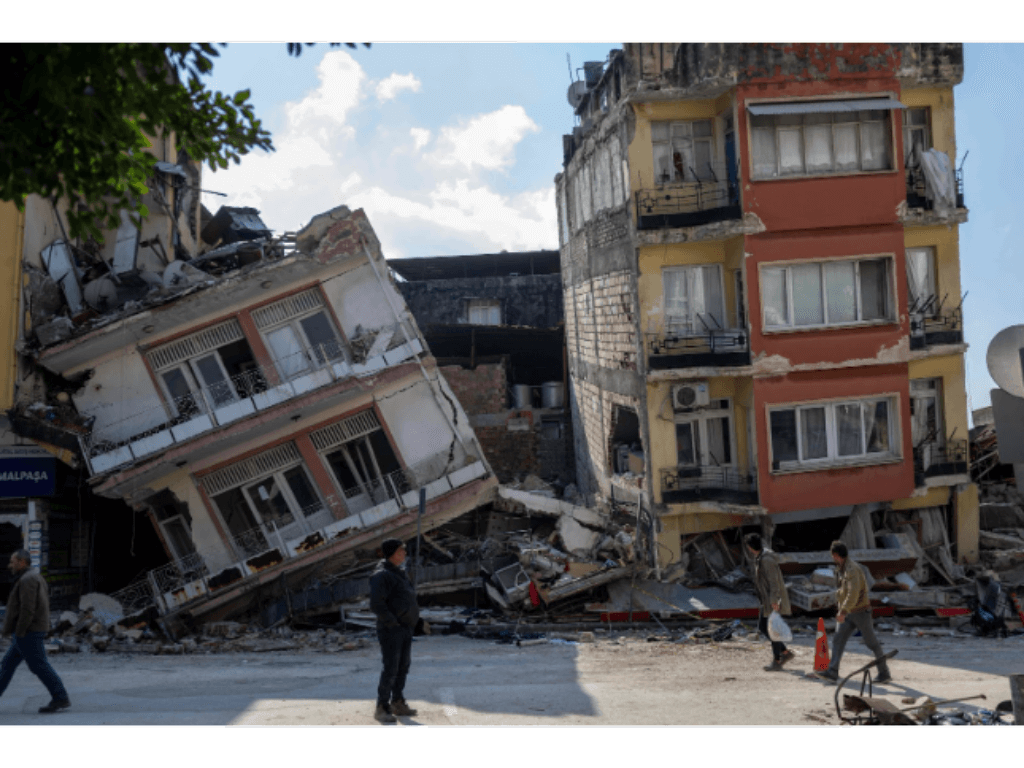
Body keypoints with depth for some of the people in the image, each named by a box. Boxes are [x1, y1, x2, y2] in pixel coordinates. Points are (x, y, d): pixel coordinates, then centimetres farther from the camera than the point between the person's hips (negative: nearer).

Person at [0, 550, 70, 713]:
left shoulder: (27, 580, -16)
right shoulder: (35, 578, 16)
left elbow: (27, 609, -23)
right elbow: (43, 606, 19)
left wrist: (19, 634, -19)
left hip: (27, 632, -10)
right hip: (32, 631, 10)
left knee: (39, 666, -7)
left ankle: (60, 698, -5)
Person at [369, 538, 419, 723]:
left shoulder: (399, 573, 16)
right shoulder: (381, 575, -14)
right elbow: (376, 604, -22)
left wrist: (411, 620, 15)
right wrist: (392, 622, -20)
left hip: (406, 629, 9)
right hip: (390, 631, -9)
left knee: (403, 667, 12)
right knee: (390, 669, -8)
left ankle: (398, 703, 22)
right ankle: (382, 709, -2)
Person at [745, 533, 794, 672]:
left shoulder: (767, 560, -21)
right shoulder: (759, 558, 10)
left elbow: (774, 582, -24)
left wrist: (774, 600, -26)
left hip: (774, 602, -10)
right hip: (767, 600, 10)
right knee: (762, 626, 13)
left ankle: (776, 661, 7)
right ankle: (785, 652, 20)